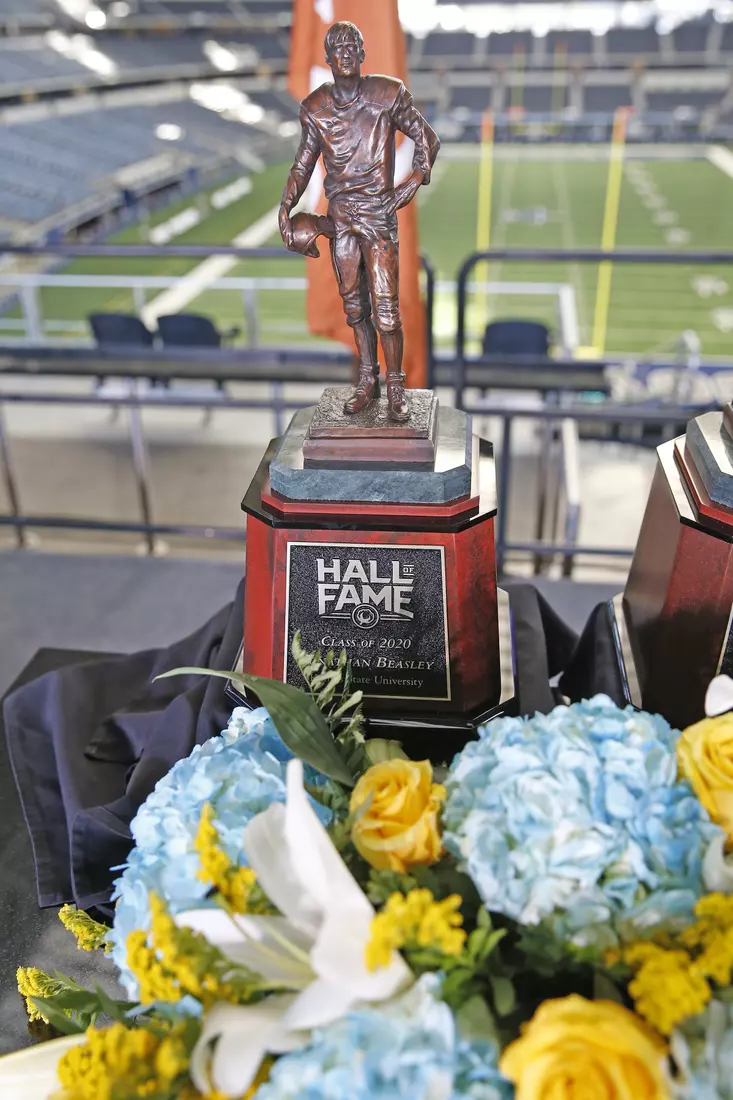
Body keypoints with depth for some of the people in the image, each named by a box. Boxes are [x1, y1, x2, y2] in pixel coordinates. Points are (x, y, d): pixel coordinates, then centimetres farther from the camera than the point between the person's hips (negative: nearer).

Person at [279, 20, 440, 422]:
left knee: (385, 305, -10)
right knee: (353, 302, 8)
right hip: (340, 215, 4)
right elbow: (302, 164, 13)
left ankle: (395, 386, 3)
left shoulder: (388, 95, -1)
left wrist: (416, 178, -10)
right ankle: (367, 380, 21)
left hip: (379, 212, -3)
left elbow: (427, 138, 7)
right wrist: (285, 207, 0)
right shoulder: (314, 107, 7)